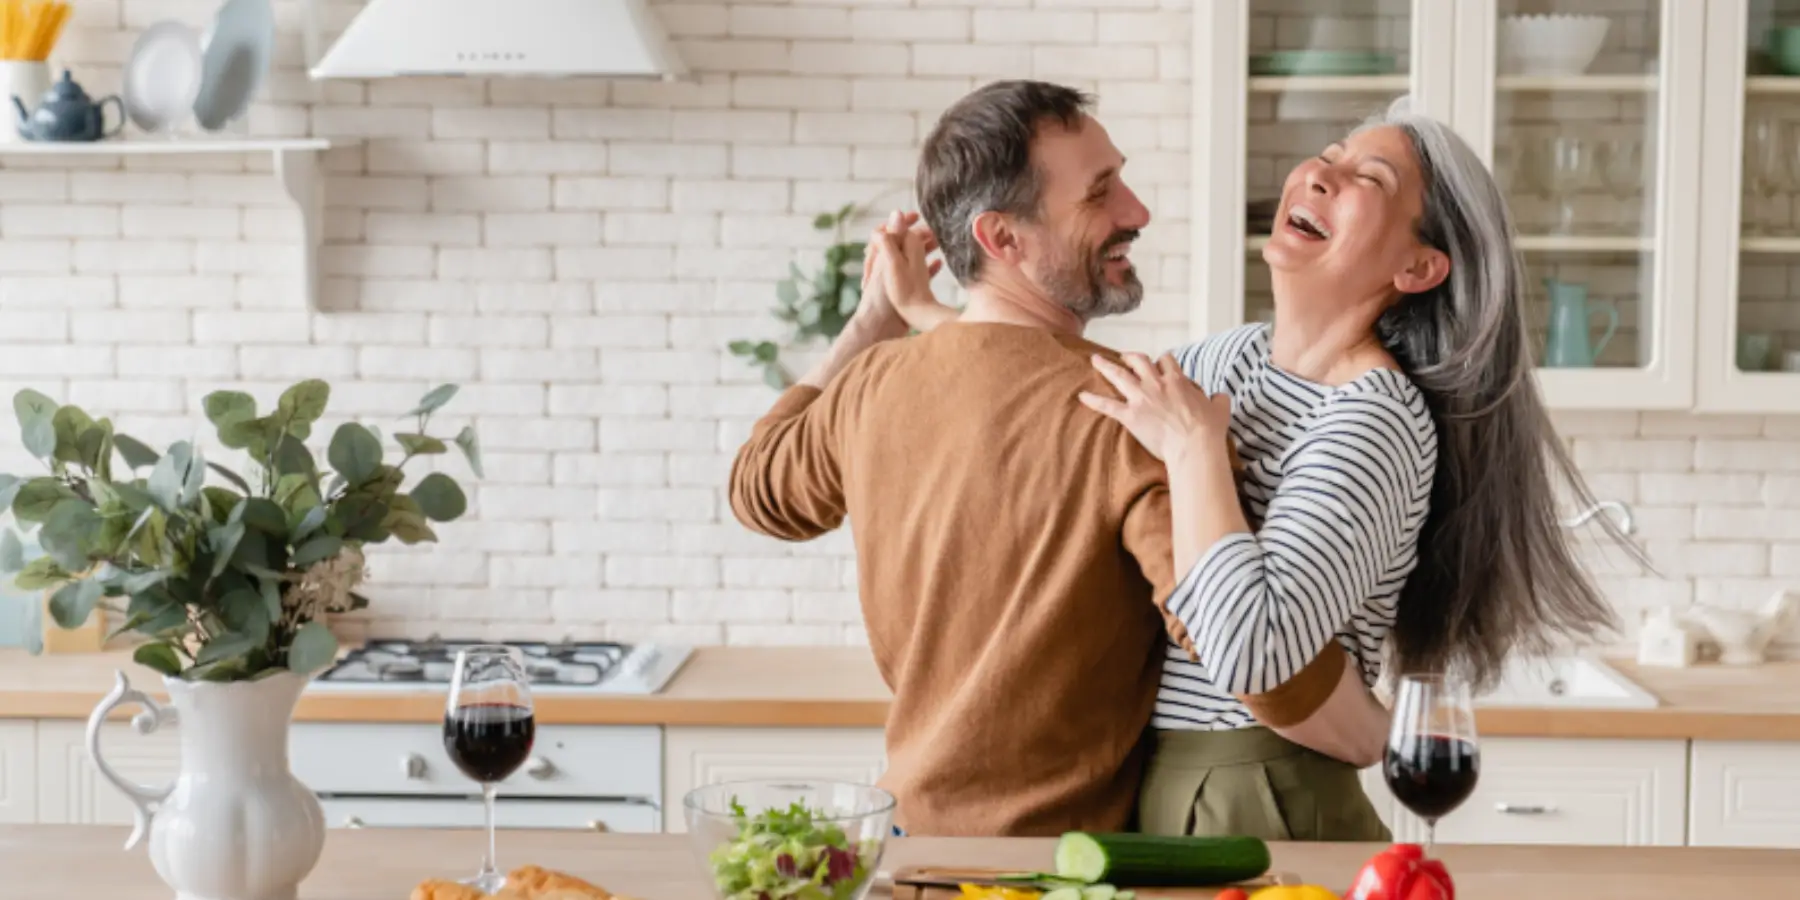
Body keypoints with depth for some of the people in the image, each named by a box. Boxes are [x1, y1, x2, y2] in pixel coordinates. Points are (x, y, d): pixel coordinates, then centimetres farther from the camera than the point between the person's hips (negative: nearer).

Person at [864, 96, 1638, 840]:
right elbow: (1084, 404, 24)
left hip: (1256, 808, -8)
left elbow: (1250, 652, -34)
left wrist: (1196, 447, -25)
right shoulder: (1240, 358, 5)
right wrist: (927, 312, 19)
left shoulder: (1372, 426, -21)